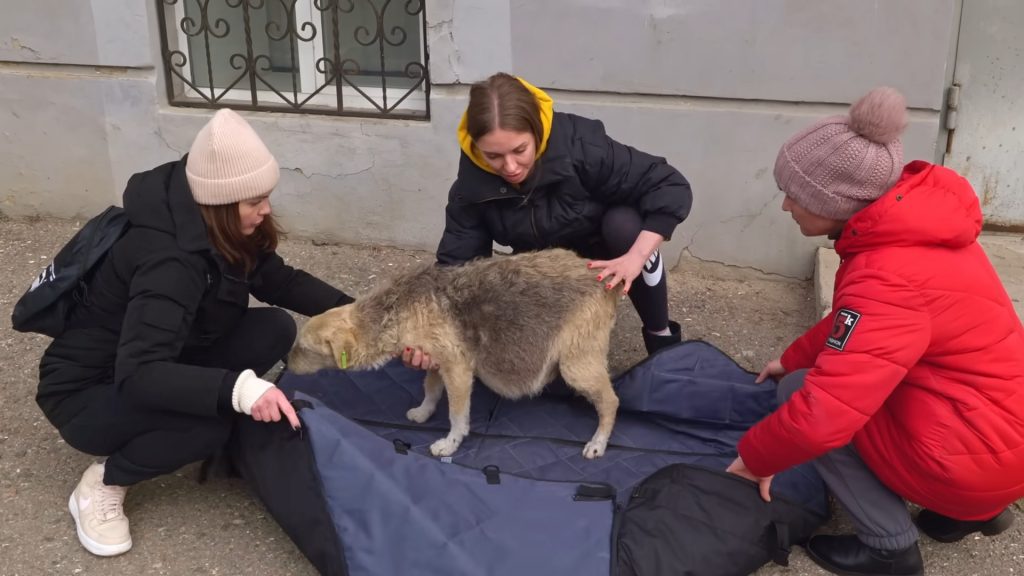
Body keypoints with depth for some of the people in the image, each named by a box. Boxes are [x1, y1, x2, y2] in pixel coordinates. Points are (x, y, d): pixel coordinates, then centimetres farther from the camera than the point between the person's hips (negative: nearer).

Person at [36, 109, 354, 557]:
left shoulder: (219, 230, -9)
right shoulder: (168, 261, -34)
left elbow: (280, 281, 3)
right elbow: (137, 375, -42)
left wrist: (348, 310, -11)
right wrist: (236, 389, -53)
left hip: (164, 365, 8)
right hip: (87, 392, -7)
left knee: (275, 329, -12)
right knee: (209, 422, -35)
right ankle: (102, 484, -8)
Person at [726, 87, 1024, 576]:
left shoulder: (890, 282, -31)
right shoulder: (911, 214, -3)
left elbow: (820, 416, -32)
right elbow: (853, 320, 15)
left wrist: (754, 459, -14)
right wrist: (793, 358, 19)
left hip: (978, 454, -9)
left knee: (801, 393, -5)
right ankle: (974, 507, 21)